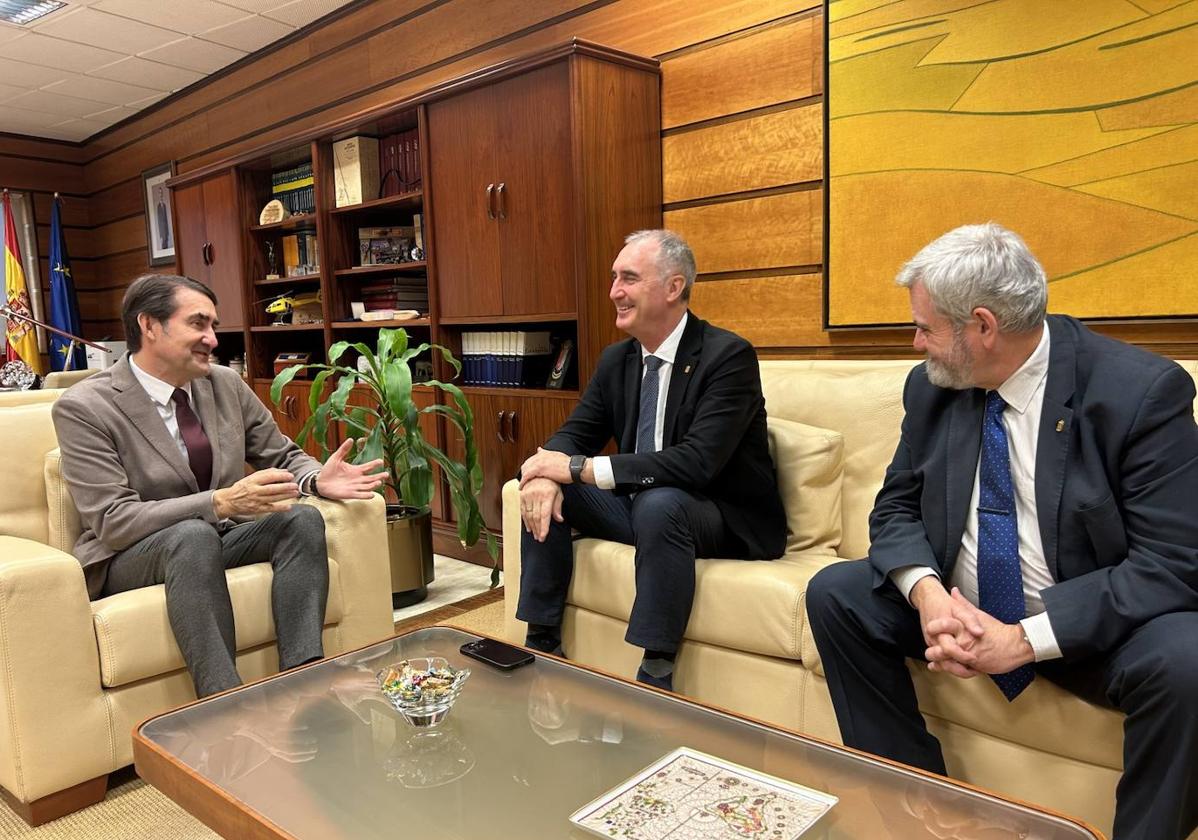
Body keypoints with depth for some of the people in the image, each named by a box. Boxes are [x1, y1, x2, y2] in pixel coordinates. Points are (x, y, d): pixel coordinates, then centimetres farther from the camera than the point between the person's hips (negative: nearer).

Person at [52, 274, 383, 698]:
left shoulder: (226, 383, 1)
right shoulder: (83, 408, -14)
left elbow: (283, 456, 9)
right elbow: (113, 522, -21)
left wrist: (317, 479, -16)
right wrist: (222, 502, -34)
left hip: (222, 538, 5)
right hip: (130, 558, -5)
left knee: (303, 518, -22)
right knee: (193, 535, -36)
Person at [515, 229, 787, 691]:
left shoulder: (729, 356, -19)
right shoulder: (616, 358, 4)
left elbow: (696, 462, -30)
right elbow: (575, 433, 5)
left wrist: (580, 468, -30)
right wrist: (547, 472, -21)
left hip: (726, 521, -7)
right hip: (637, 505, 7)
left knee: (658, 502, -37)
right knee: (542, 491, -6)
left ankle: (655, 676, -22)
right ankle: (542, 644, 4)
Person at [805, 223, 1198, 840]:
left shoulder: (1142, 390, -18)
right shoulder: (933, 386, -3)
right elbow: (896, 508, 2)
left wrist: (1026, 638, -28)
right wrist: (927, 591, -20)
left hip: (1090, 624, -4)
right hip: (959, 607, 5)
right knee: (833, 593, -10)